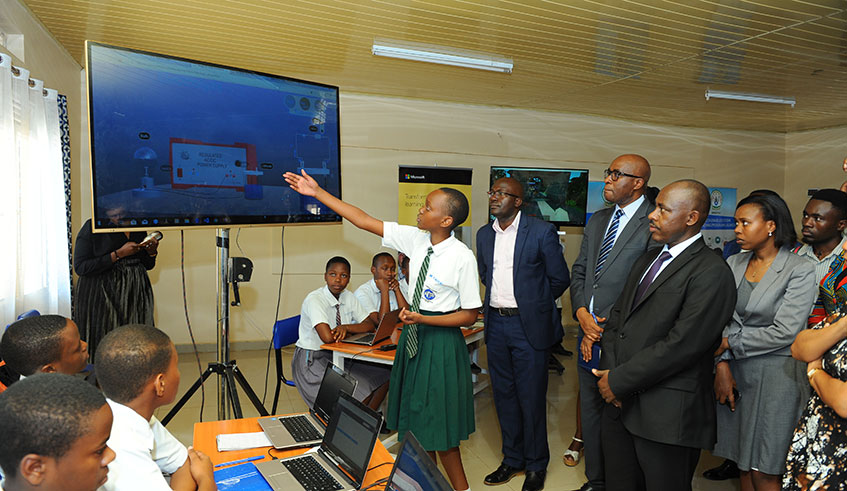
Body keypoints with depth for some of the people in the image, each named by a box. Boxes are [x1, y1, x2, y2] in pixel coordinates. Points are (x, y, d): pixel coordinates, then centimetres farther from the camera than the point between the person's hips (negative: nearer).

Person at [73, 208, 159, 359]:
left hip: (135, 295, 4)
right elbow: (80, 267, -12)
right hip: (101, 298, -4)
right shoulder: (92, 227, -3)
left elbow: (147, 265, 20)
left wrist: (152, 251, -3)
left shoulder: (137, 227, 11)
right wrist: (119, 254, -17)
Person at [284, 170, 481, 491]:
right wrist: (318, 193, -1)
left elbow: (470, 315, -12)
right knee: (416, 417, 16)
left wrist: (422, 319, -21)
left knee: (437, 424, 4)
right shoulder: (415, 239, -3)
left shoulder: (462, 257, -18)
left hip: (441, 340, -6)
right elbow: (364, 221, 0)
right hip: (413, 335, 6)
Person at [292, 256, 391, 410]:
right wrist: (347, 333, -12)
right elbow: (327, 337, -33)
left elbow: (370, 324, 1)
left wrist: (345, 327, -17)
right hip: (312, 361, -7)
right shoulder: (314, 299, -20)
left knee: (384, 376, -5)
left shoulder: (348, 297, 1)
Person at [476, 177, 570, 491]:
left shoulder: (541, 232, -9)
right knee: (504, 395, 15)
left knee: (532, 398, 4)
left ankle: (536, 465, 23)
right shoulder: (484, 234, 8)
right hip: (495, 324, 5)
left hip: (529, 326, -5)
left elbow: (560, 278, -2)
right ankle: (512, 459, 32)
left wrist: (534, 304, 6)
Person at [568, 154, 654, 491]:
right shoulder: (597, 221, 12)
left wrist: (605, 329, -14)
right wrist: (581, 313, -4)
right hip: (589, 332, 7)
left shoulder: (654, 224, -13)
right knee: (590, 409, 18)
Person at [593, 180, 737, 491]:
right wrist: (609, 371, -3)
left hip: (666, 416, -7)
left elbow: (680, 345, -21)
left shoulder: (711, 273, -14)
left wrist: (619, 381, -15)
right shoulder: (647, 259, 13)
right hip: (620, 401, 7)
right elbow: (617, 314, 11)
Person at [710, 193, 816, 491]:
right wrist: (722, 365, -9)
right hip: (734, 373, 5)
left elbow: (784, 332, -16)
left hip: (776, 375, -4)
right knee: (743, 462, 15)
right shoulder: (734, 264, 6)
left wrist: (729, 343, -10)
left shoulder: (800, 270, -9)